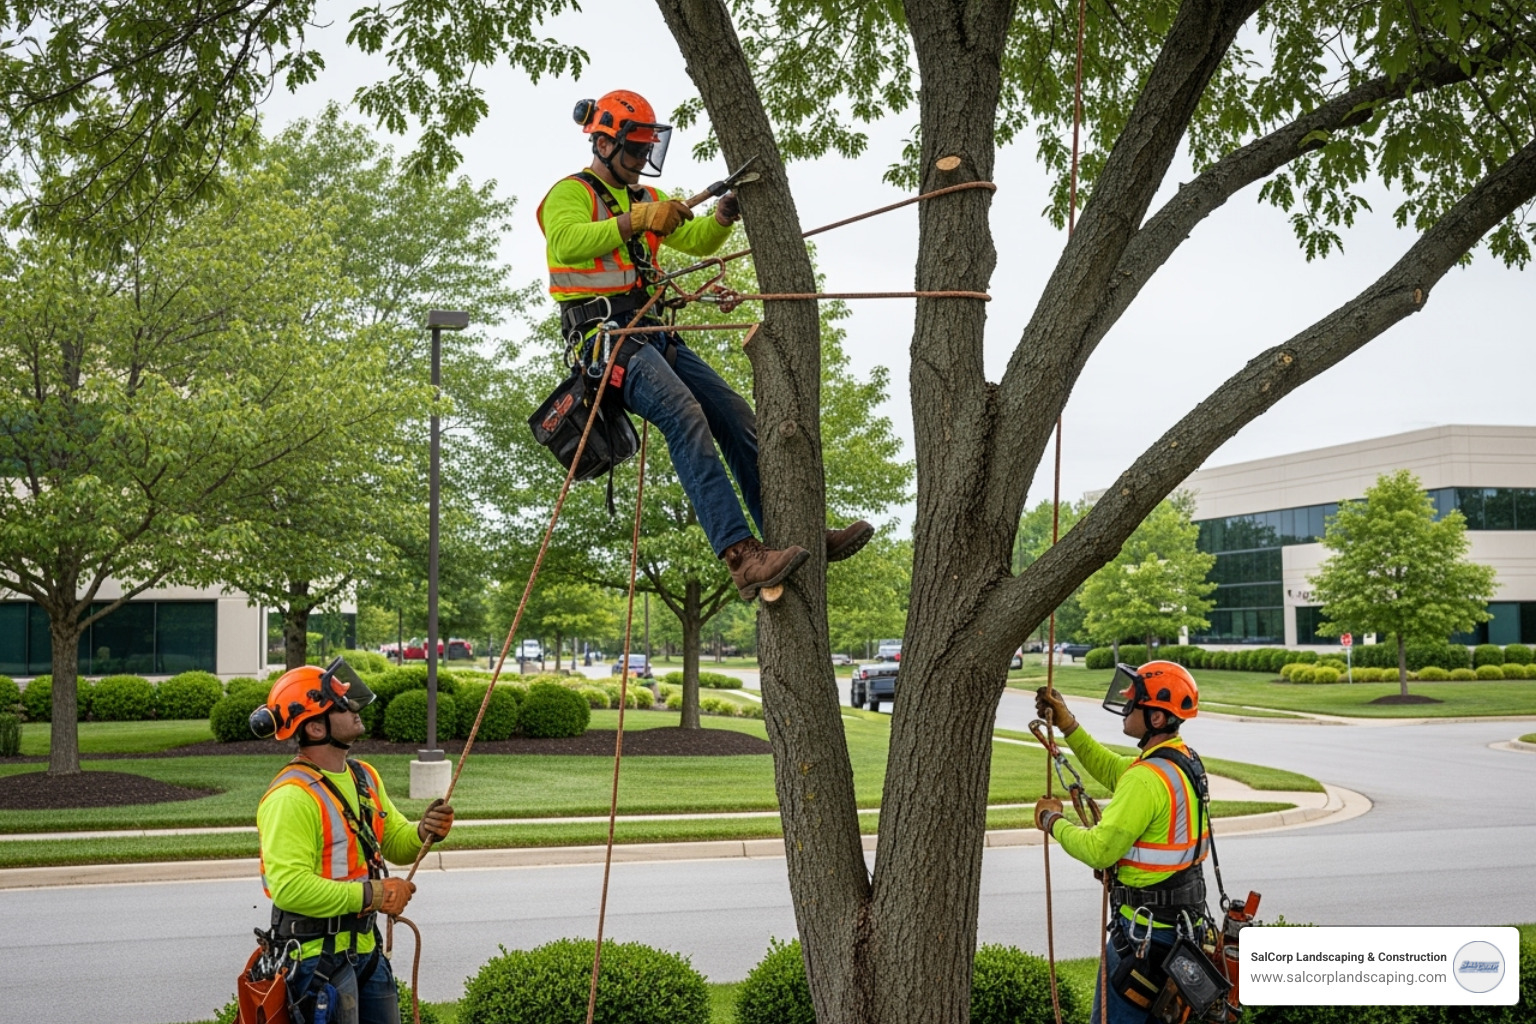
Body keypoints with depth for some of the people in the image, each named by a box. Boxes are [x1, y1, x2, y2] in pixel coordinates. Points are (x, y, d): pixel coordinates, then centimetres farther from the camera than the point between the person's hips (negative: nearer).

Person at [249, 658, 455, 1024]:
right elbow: (289, 886, -29)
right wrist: (372, 895, -24)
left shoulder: (364, 777, 8)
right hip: (318, 953, -9)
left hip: (364, 945, 9)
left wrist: (425, 831, -5)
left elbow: (395, 842, 18)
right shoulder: (292, 796, -21)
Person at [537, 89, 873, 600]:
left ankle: (797, 537, 1)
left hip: (653, 335, 9)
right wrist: (634, 221, -28)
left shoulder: (644, 198, 27)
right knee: (688, 419, -29)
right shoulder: (571, 193, 1)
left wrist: (722, 217, 2)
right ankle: (741, 557, -38)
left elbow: (697, 241, 23)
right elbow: (565, 243, -20)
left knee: (738, 418, -2)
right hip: (606, 333, -9)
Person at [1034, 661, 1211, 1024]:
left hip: (1146, 928, -10)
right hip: (1184, 916, 10)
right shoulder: (1184, 761, 5)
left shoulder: (1149, 779, -25)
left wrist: (1053, 821, -8)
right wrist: (1067, 724, 13)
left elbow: (1099, 850, -24)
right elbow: (1112, 770, 19)